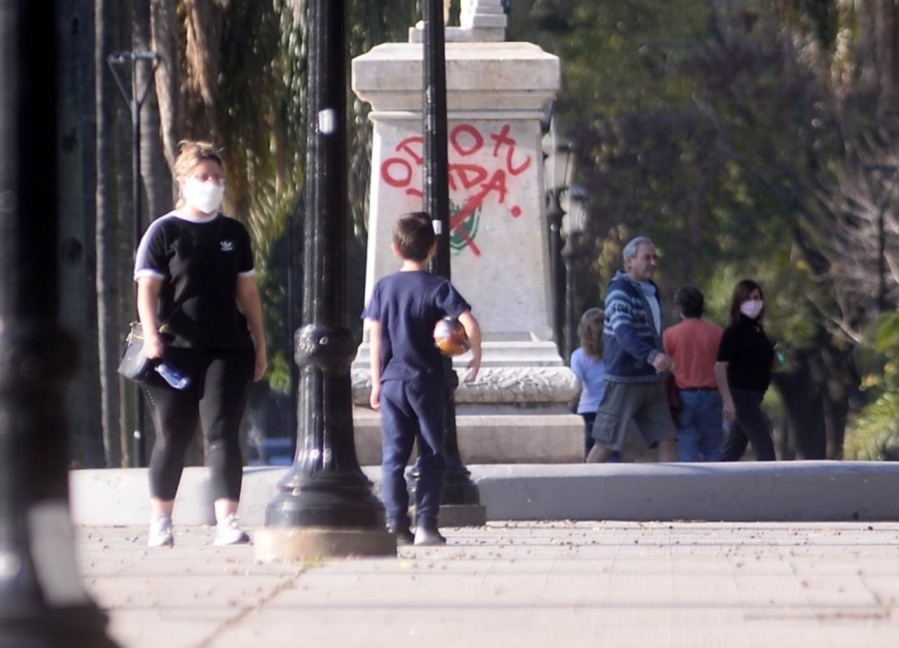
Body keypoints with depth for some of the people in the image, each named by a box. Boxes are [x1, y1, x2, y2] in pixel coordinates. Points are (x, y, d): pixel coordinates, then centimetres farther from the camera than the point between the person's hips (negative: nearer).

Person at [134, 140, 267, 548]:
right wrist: (151, 336, -21)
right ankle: (160, 522, 20)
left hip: (227, 349, 2)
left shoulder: (233, 233, 12)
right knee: (172, 438, 7)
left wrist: (260, 345, 14)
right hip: (177, 348, -2)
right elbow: (147, 288, -7)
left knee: (222, 433, -8)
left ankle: (227, 521, -14)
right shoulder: (164, 231, 0)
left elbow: (247, 292, 16)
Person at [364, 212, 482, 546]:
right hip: (427, 382, -2)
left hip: (392, 381, 2)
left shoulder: (384, 287, 4)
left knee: (393, 456, 5)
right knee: (431, 457, 4)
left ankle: (396, 525, 0)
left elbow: (375, 336, 4)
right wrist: (476, 357, -1)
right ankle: (425, 525, -2)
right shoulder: (437, 287, -6)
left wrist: (376, 382, 9)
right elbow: (469, 323, -17)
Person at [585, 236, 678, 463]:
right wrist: (652, 356, -44)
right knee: (606, 444, -3)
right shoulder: (620, 291, -13)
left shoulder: (651, 291, 14)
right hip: (625, 379, -8)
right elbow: (623, 332, -30)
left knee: (667, 441, 0)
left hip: (652, 381, 8)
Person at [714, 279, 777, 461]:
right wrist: (728, 400, -25)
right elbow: (720, 367, -19)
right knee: (764, 447, -9)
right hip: (741, 394, -8)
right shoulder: (734, 332, -13)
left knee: (734, 450, 12)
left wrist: (775, 360, 5)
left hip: (753, 396, 8)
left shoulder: (757, 329, 12)